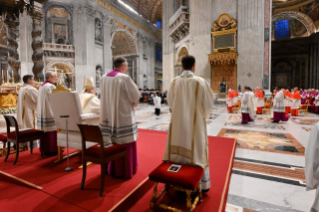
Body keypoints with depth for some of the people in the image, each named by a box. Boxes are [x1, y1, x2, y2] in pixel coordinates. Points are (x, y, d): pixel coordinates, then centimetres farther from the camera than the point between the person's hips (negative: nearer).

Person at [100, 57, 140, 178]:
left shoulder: (104, 78, 6)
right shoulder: (125, 78, -15)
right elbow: (135, 96, -13)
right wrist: (133, 102, 8)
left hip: (109, 116, 7)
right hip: (123, 116, -6)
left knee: (111, 143, 17)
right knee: (124, 144, 7)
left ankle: (112, 169, 32)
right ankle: (124, 171, 20)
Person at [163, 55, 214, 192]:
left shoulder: (174, 82, -3)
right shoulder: (200, 82, -10)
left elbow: (170, 102, 6)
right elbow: (208, 104, -5)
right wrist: (203, 116, 13)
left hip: (178, 123, 3)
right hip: (195, 123, -2)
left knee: (179, 150, 16)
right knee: (198, 151, 11)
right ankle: (203, 184, 26)